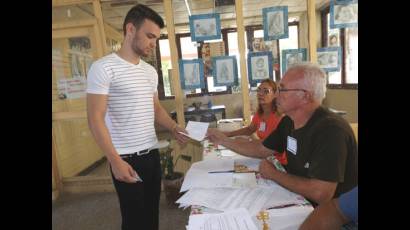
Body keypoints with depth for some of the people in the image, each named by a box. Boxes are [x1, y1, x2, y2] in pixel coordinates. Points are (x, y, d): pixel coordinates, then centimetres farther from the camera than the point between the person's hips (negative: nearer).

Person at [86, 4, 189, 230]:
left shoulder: (151, 71, 10)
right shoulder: (104, 67, -12)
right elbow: (96, 119, -15)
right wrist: (115, 160, -19)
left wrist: (175, 129, 2)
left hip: (152, 154, 7)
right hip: (126, 159, -6)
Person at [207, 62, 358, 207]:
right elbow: (262, 150, 10)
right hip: (297, 198, 6)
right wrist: (225, 141, 2)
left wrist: (273, 174, -18)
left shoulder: (331, 130, -28)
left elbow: (320, 194, -33)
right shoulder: (288, 121, -2)